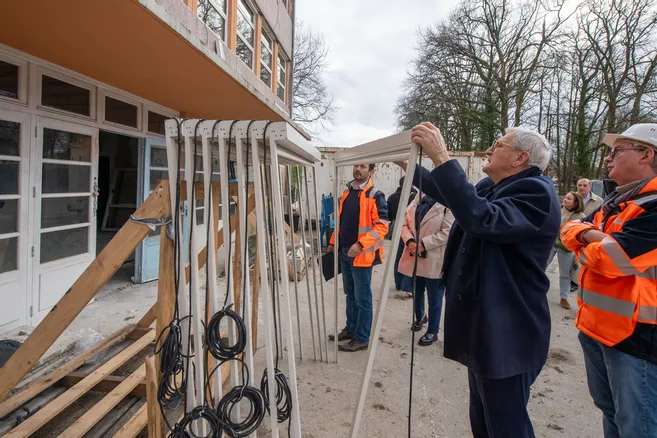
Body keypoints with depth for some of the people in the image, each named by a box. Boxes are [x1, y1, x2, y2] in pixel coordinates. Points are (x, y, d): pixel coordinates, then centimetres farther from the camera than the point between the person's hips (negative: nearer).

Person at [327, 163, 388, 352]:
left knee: (362, 298, 3)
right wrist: (334, 241, 15)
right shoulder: (347, 192, 12)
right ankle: (350, 329, 33)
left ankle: (362, 338, 15)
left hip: (361, 254, -7)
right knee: (350, 294, 19)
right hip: (344, 252, 8)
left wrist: (360, 244, -25)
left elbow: (382, 225, -17)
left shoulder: (375, 195, -11)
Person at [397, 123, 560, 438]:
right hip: (483, 326, 9)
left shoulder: (536, 192, -19)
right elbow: (453, 196, 26)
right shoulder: (491, 186, 9)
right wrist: (410, 166, 23)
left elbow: (481, 219, -36)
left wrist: (442, 158, -34)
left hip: (506, 334, -9)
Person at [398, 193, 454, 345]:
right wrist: (409, 240, -11)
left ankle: (432, 332, 25)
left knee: (434, 299, 8)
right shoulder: (417, 201, 8)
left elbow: (447, 233, -18)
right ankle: (420, 317, 48)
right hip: (414, 257, 6)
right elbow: (405, 224, 7)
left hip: (434, 260, -6)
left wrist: (423, 244, -20)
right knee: (416, 293, 22)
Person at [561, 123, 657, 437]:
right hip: (596, 325, 9)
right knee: (609, 411, 23)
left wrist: (585, 242, -5)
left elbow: (609, 258, -26)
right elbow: (569, 230, 8)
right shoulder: (615, 201, 12)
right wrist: (594, 236, -13)